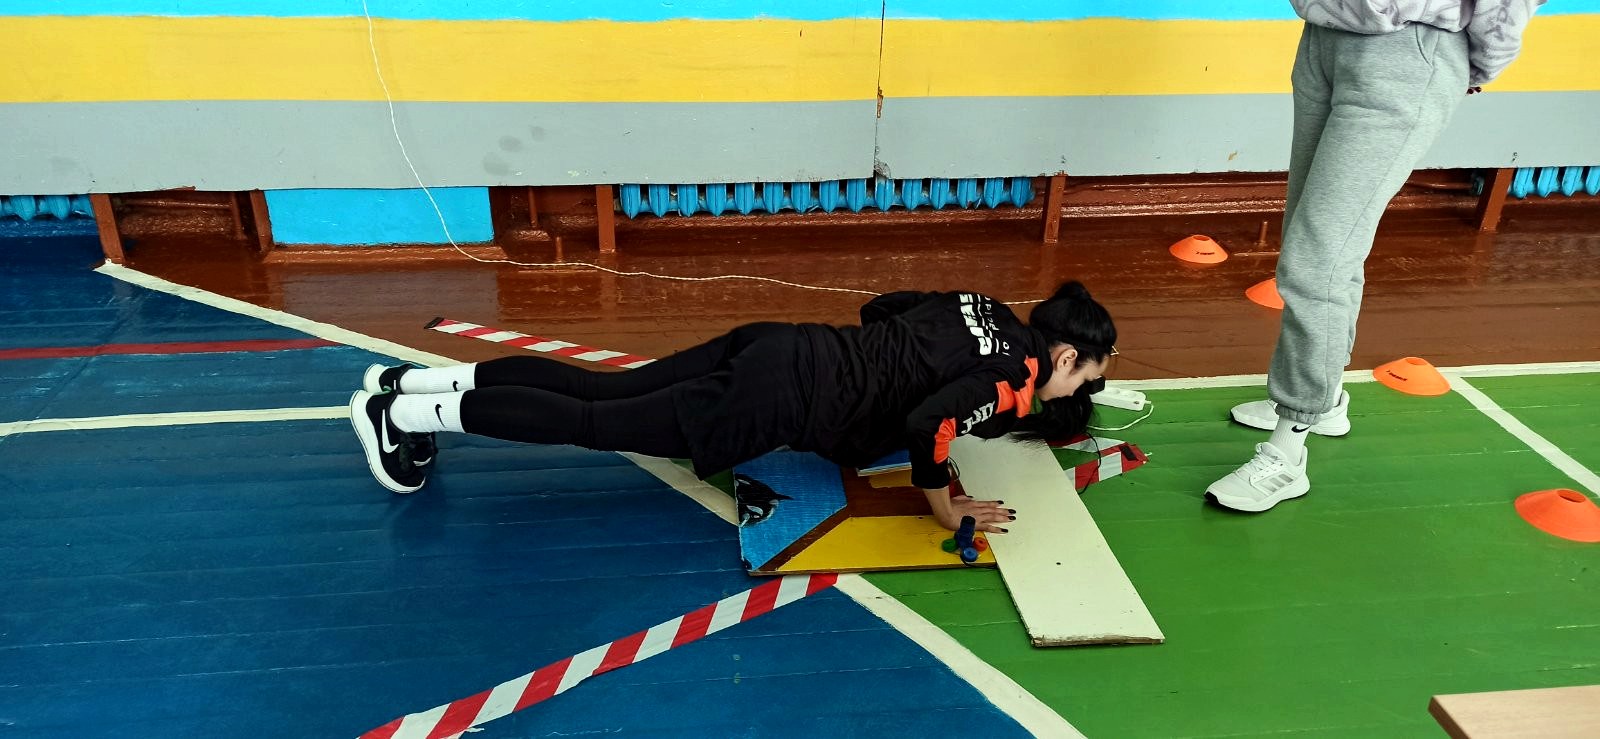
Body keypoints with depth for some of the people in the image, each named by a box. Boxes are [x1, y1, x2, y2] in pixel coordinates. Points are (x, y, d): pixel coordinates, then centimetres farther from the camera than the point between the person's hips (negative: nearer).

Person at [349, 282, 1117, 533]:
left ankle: (418, 380, 13)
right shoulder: (1012, 374, -9)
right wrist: (945, 508, -10)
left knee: (600, 386, 10)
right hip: (781, 403, -8)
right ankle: (406, 414, 2)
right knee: (597, 424, -3)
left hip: (782, 346, 8)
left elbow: (881, 307, 25)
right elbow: (928, 423, -26)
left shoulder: (982, 310, 16)